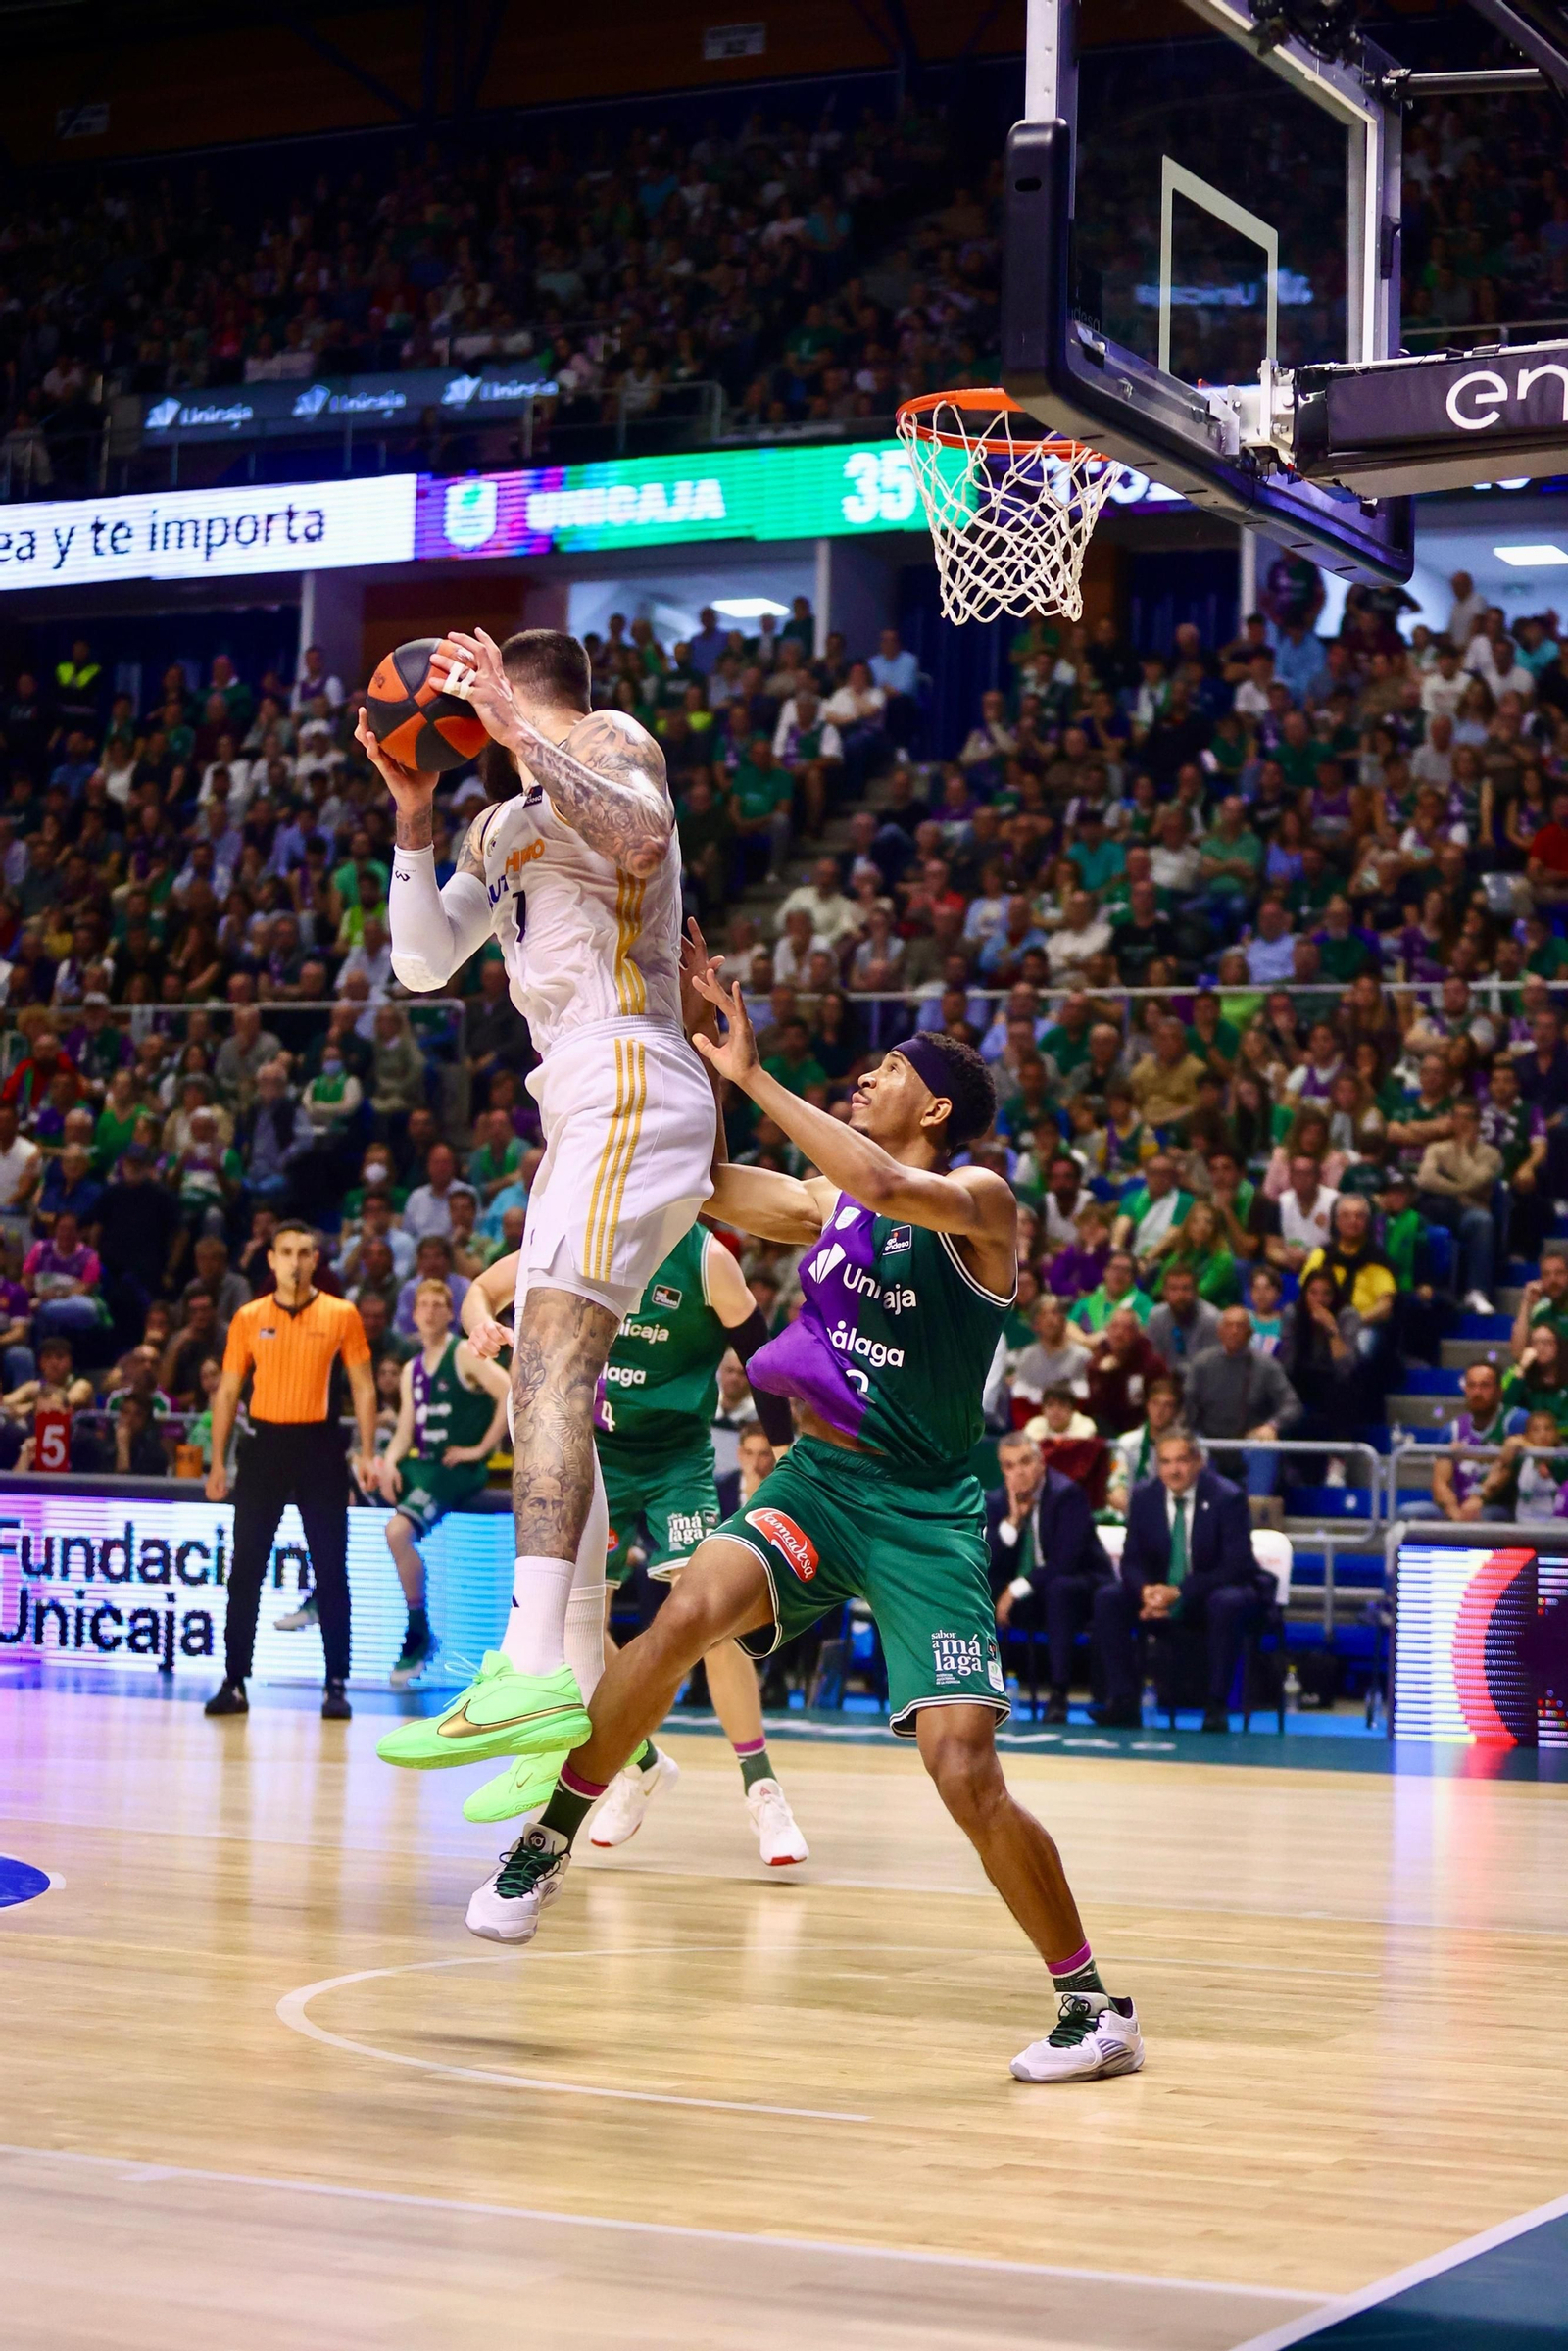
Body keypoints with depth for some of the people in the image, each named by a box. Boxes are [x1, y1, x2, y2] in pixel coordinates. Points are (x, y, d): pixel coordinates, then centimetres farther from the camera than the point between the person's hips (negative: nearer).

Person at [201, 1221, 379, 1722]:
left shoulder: (341, 1315, 1)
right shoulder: (249, 1318, 6)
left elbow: (362, 1387, 3)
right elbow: (228, 1390, 9)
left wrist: (366, 1453, -5)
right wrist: (218, 1462, 4)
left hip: (319, 1445, -1)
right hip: (264, 1442, 2)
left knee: (331, 1572, 0)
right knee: (245, 1571, 1)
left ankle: (336, 1685, 5)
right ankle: (235, 1681, 7)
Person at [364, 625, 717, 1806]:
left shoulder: (610, 738, 2)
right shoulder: (497, 827, 27)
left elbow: (642, 835, -20)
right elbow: (425, 963, 19)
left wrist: (516, 729, -19)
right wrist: (414, 814, 10)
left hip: (628, 1081, -10)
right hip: (581, 1101, 10)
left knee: (552, 1350, -25)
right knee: (547, 1373, 9)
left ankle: (536, 1670, -39)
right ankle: (573, 1715, 13)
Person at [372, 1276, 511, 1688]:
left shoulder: (465, 1355, -7)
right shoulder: (411, 1371, 16)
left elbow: (510, 1394, -20)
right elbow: (405, 1432, 13)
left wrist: (481, 1449, -17)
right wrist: (388, 1463, -8)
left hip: (458, 1470, -8)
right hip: (421, 1464, 8)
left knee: (398, 1529, -30)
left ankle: (420, 1635, -17)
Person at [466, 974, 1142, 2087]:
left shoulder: (978, 1200, -8)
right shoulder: (822, 1203, 12)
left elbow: (880, 1184, -29)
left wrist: (751, 1074, -23)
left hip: (926, 1514, -5)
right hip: (817, 1481, 5)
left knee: (967, 1776, -13)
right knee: (686, 1615, -25)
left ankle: (1094, 2006, 4)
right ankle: (549, 1839, -8)